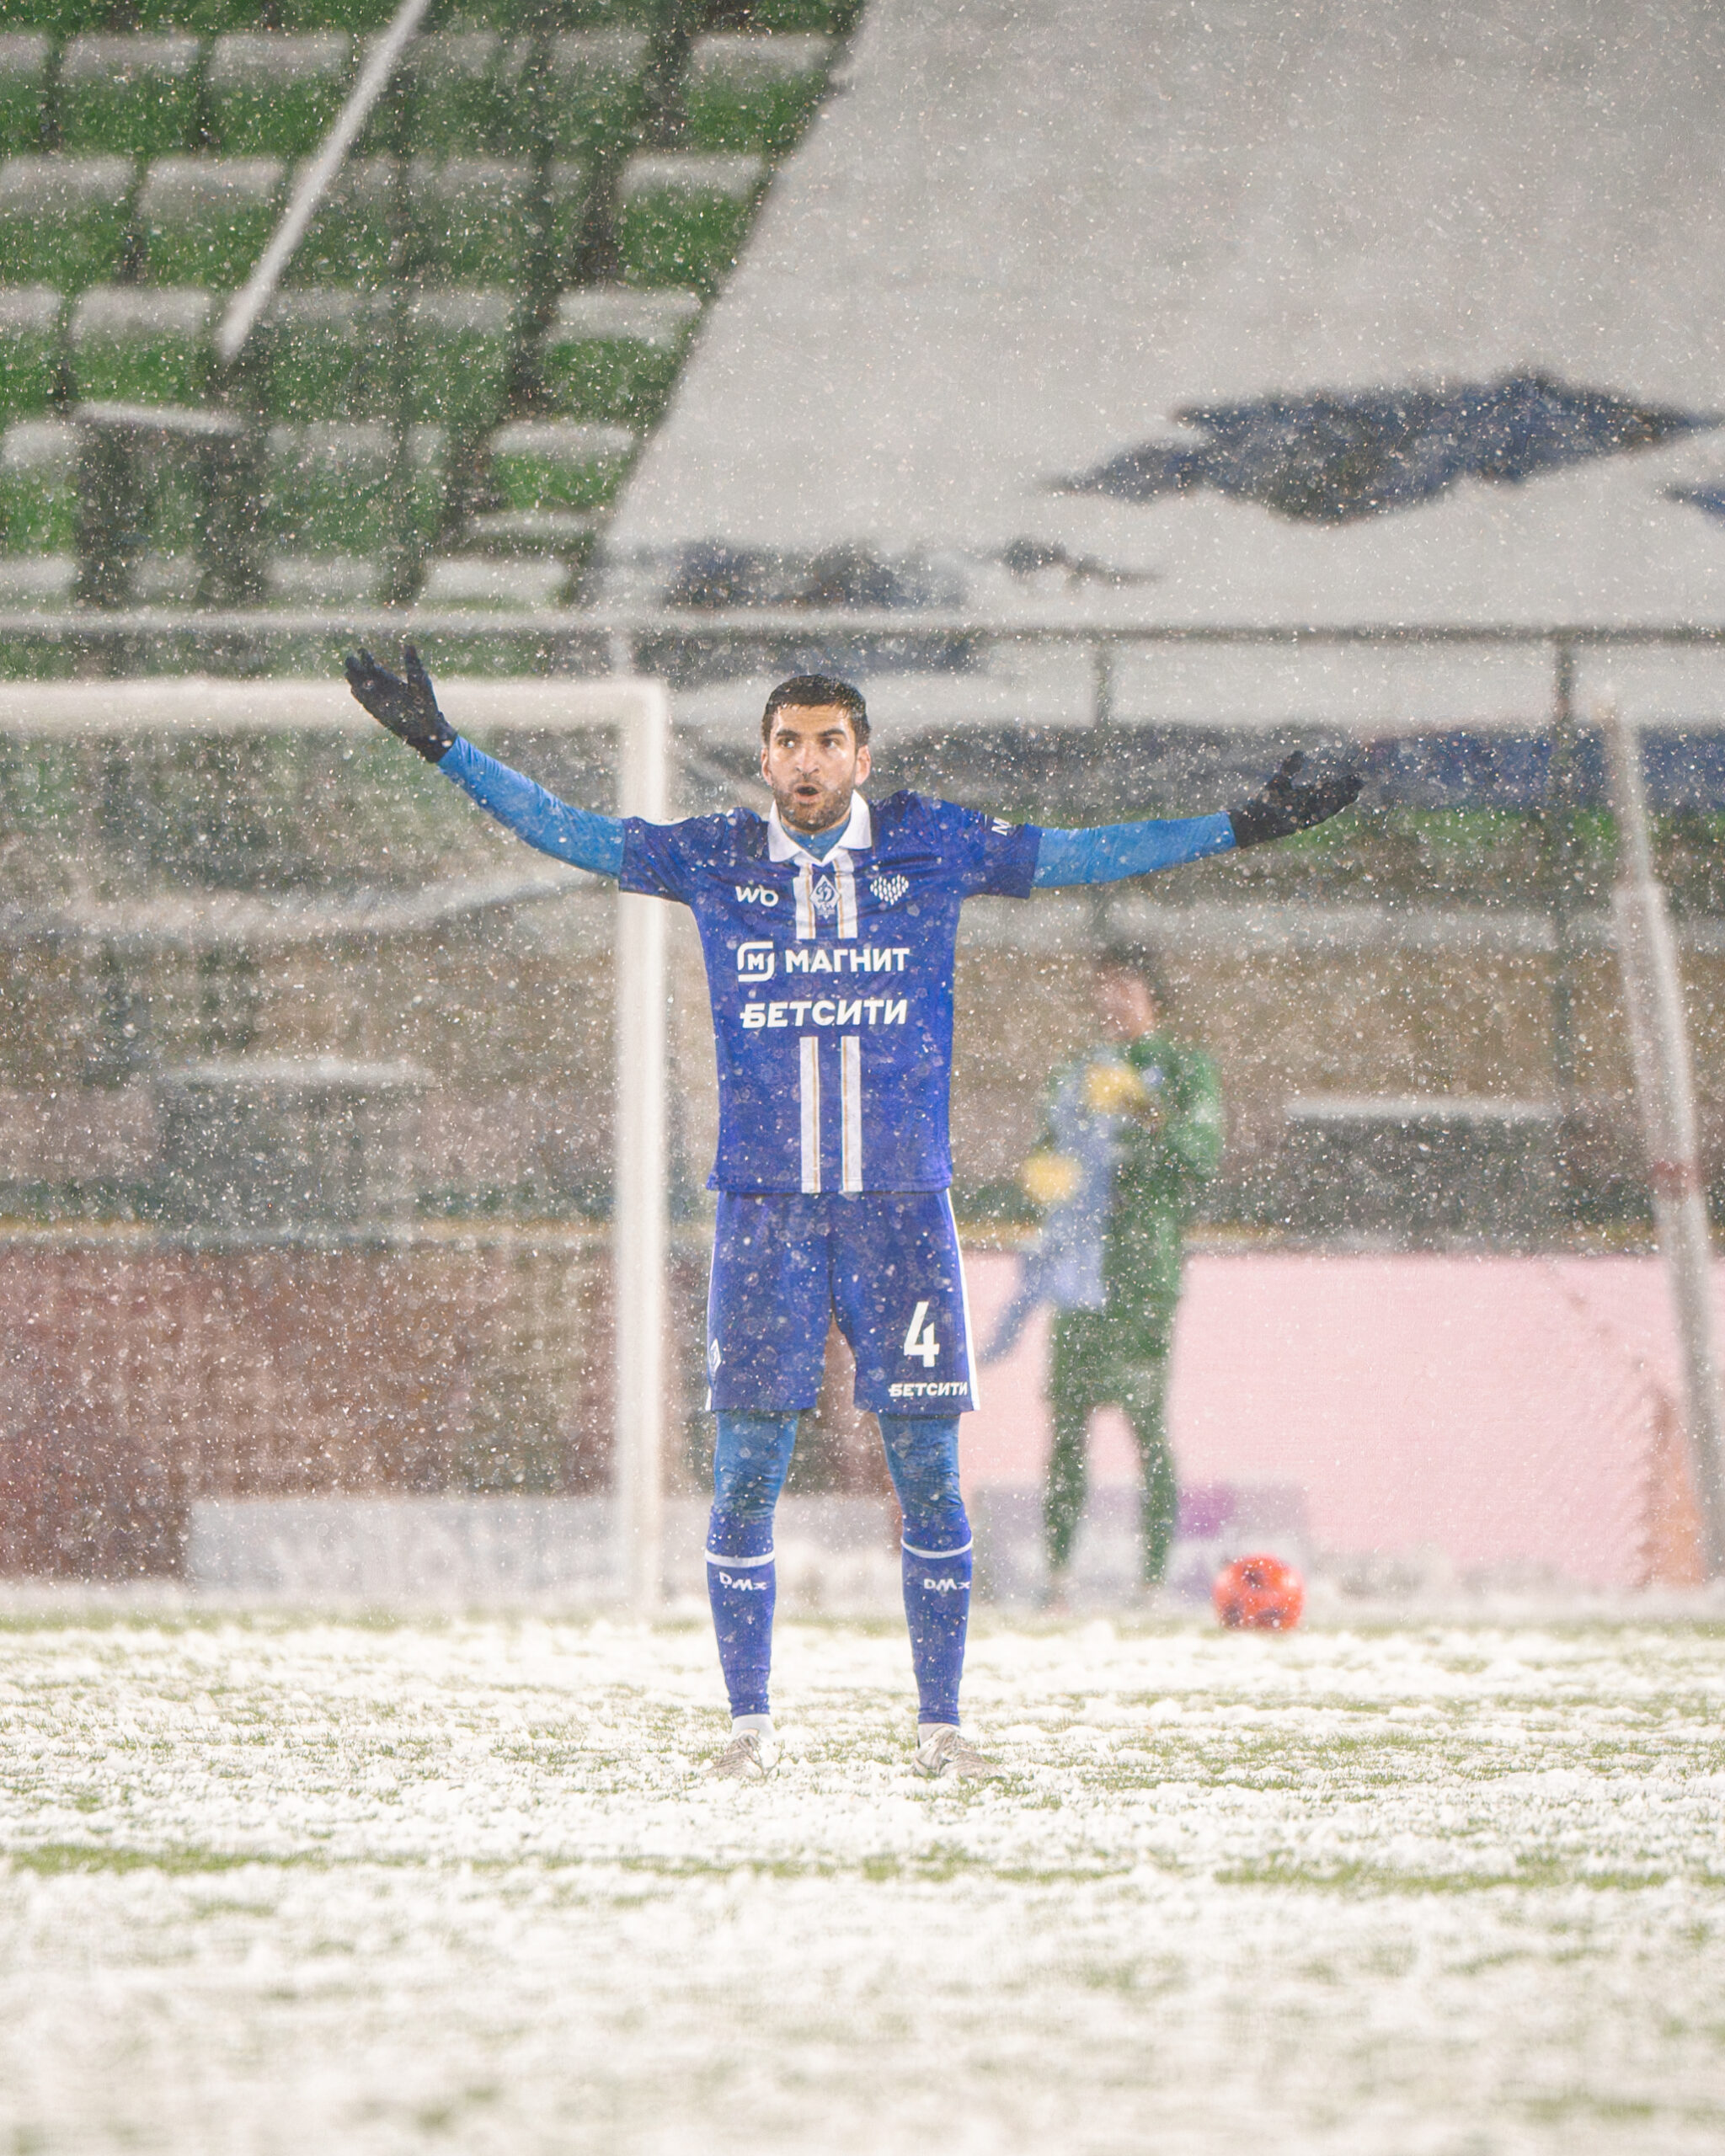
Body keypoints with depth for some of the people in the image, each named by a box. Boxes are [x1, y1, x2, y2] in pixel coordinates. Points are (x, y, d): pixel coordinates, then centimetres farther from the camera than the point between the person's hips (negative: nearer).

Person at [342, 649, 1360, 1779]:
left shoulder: (932, 844, 5)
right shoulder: (714, 857, 6)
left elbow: (1074, 856, 10)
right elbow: (569, 831, 11)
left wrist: (1240, 828, 7)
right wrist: (443, 746, 5)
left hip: (903, 1206, 0)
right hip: (765, 1208, 0)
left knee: (929, 1472, -2)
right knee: (749, 1471, -4)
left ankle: (940, 1720, 8)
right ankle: (750, 1719, 7)